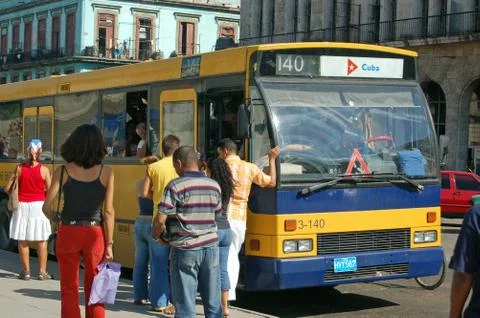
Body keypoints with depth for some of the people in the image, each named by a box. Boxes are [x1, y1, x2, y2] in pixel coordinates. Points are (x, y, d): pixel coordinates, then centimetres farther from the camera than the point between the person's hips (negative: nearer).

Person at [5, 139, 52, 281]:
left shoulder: (19, 168, -4)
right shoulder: (44, 170, -8)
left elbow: (7, 188, -3)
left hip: (22, 206, 1)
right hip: (38, 206, -1)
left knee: (22, 240, 9)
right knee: (41, 241, 8)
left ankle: (26, 271, 12)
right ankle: (42, 271, 10)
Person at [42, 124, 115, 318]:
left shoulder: (63, 171, -4)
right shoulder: (106, 173, -5)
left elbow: (47, 207, -3)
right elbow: (108, 212, -7)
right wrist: (109, 244, -1)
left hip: (68, 233, 0)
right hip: (95, 234, 0)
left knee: (69, 291, 11)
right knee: (95, 292, 12)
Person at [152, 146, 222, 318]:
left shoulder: (175, 186, -11)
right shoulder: (214, 185, 7)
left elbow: (160, 219, -16)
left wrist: (156, 235, 3)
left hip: (185, 250, -5)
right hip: (210, 247, 5)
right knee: (213, 304, 12)